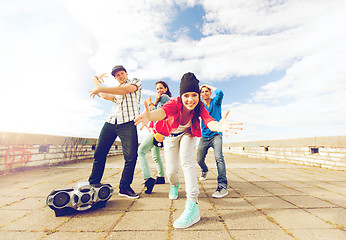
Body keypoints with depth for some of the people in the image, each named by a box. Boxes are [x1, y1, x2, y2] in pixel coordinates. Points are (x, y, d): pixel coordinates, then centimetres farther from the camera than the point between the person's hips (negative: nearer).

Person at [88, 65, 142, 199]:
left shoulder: (136, 82, 13)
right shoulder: (115, 90, 32)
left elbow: (124, 90, -5)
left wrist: (100, 88, -6)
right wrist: (96, 80, 29)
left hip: (127, 124, -5)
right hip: (110, 122, 6)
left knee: (131, 156, -13)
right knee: (99, 153, 3)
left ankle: (124, 187, 2)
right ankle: (93, 184, 18)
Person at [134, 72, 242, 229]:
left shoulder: (199, 108, -26)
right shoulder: (175, 103, -31)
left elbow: (208, 121, -44)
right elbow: (163, 111, -53)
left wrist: (218, 125, -70)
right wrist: (149, 116, -77)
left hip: (188, 134, 0)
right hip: (171, 136, 0)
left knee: (186, 158, -29)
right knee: (171, 171, -5)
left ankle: (192, 205, -26)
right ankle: (174, 185, 34)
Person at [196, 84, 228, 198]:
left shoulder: (216, 102, 3)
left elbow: (220, 93, -16)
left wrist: (209, 86, -2)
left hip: (216, 134, -3)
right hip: (204, 136, 3)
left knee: (218, 157, -24)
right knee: (199, 159, 7)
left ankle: (223, 186, -22)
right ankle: (204, 171, 41)